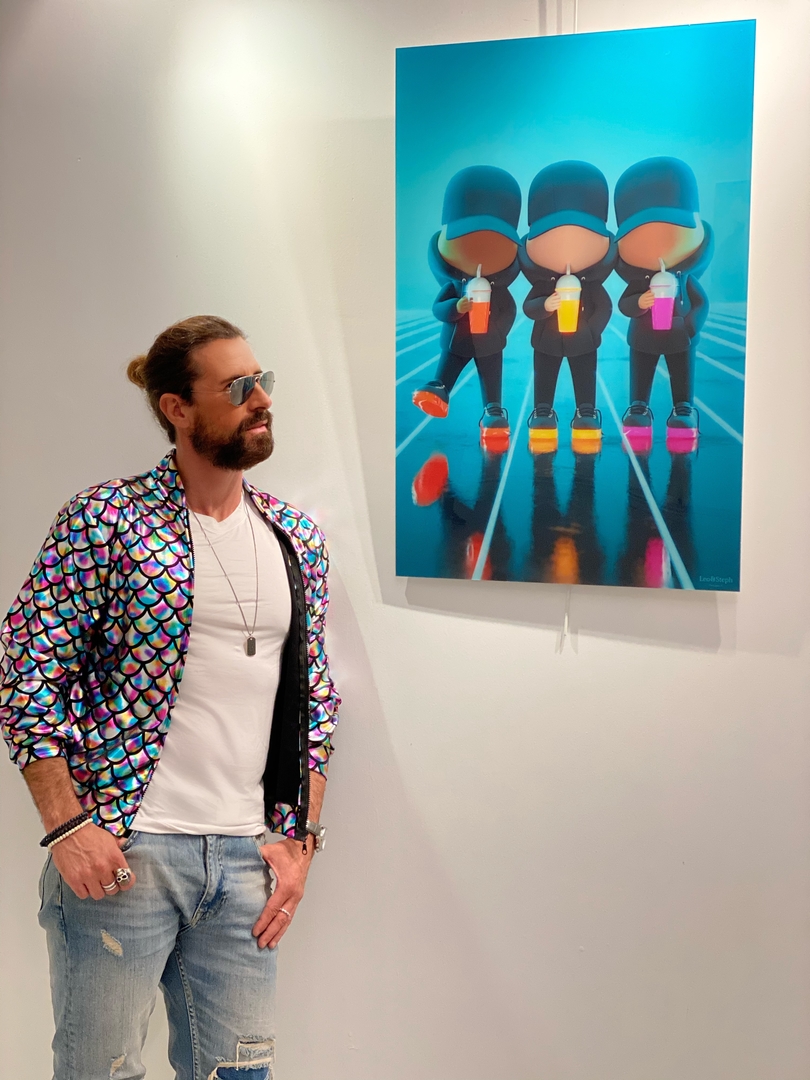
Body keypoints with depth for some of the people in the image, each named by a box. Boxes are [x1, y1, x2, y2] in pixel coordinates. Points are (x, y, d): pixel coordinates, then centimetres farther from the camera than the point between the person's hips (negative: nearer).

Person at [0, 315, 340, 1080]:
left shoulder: (296, 536, 8)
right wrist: (66, 826, -13)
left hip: (246, 859, 5)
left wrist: (300, 837, 6)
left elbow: (313, 699, 12)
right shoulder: (103, 521, -7)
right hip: (123, 849, -4)